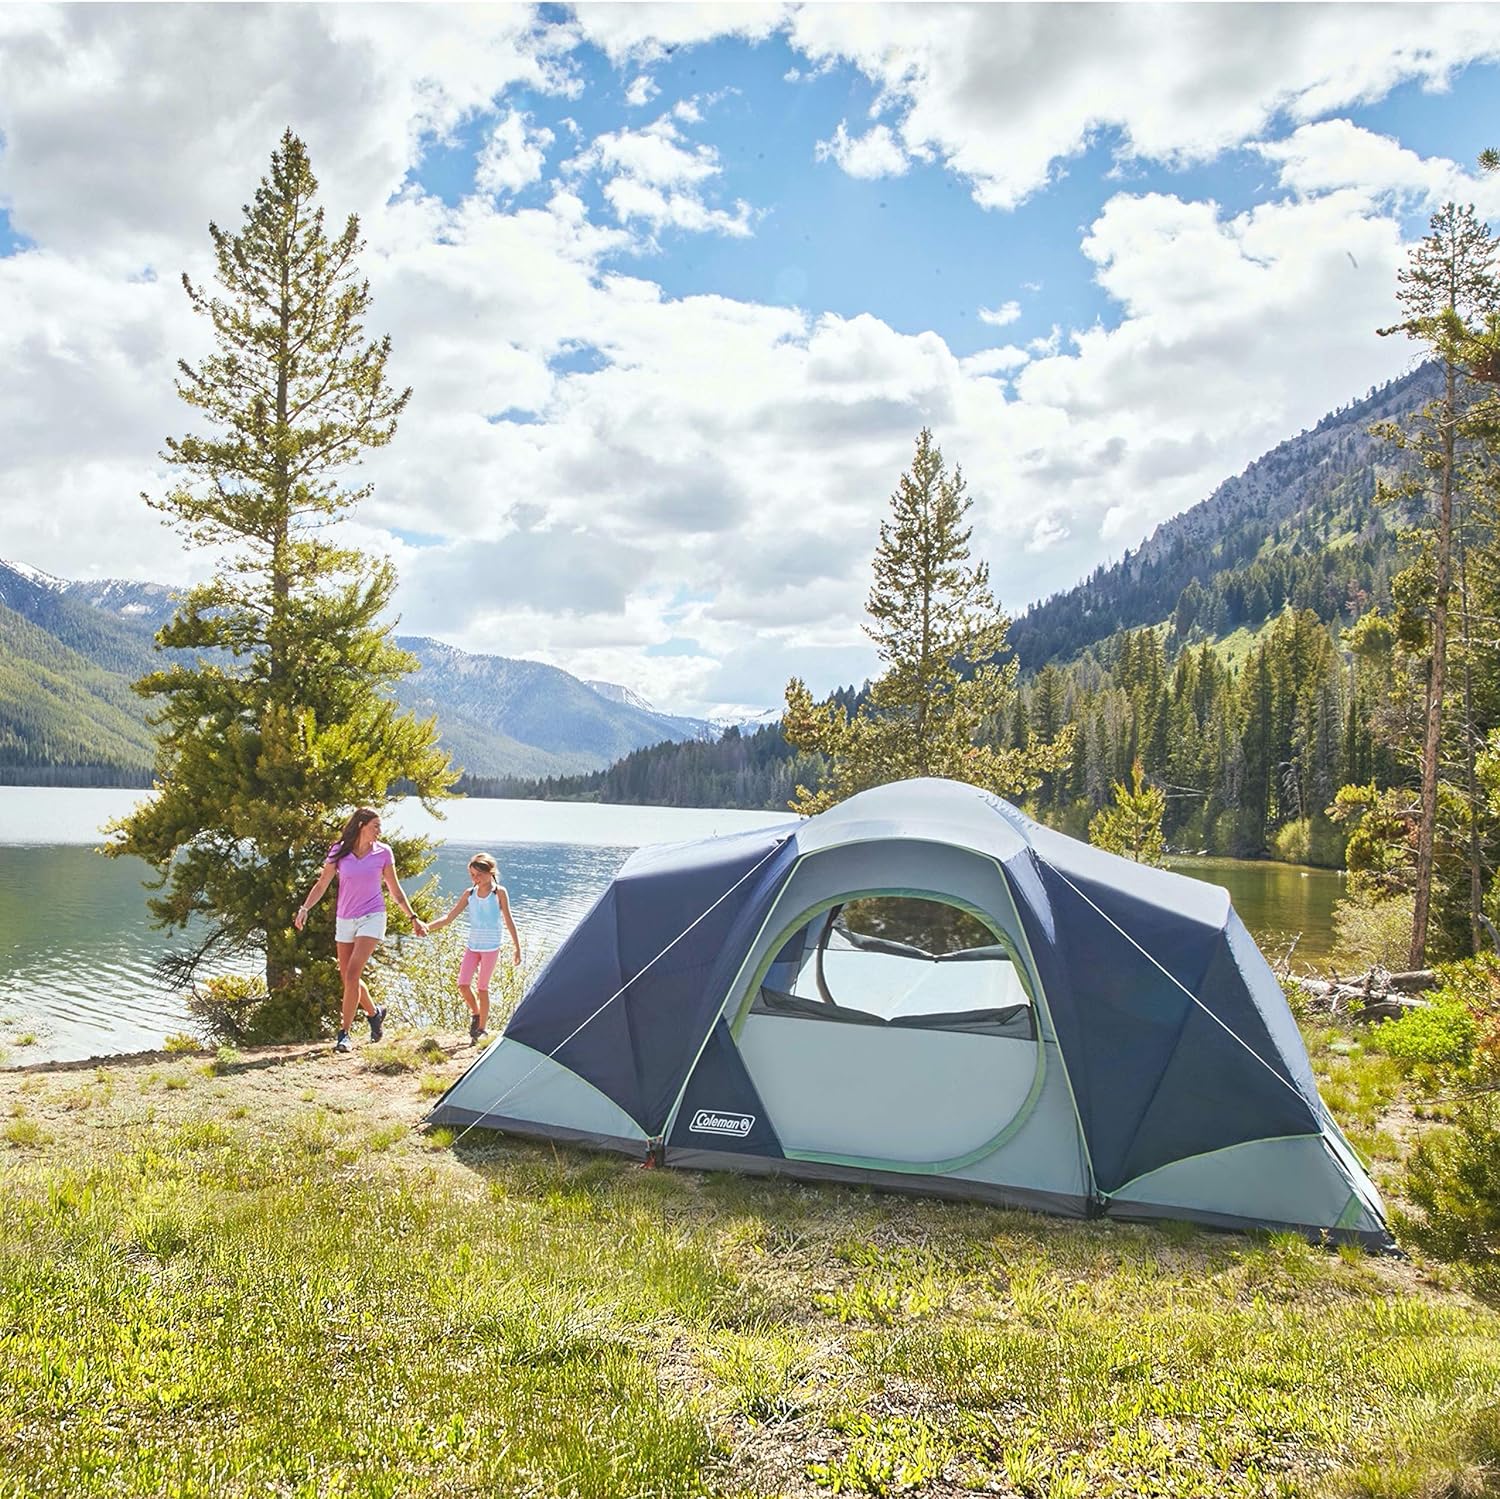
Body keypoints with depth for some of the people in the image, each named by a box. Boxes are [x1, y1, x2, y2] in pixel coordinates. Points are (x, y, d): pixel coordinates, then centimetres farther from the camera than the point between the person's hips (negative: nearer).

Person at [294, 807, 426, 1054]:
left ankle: (344, 1033, -10)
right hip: (345, 920, 3)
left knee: (352, 974, -16)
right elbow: (322, 885, -1)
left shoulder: (383, 852, -1)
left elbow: (395, 890, 8)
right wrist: (304, 908, -17)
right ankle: (375, 1012, 34)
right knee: (348, 978, 9)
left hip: (372, 918, -3)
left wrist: (413, 918, 7)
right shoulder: (339, 852, -2)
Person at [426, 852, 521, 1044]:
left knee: (482, 988, 0)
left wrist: (516, 947, -4)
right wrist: (427, 926, -12)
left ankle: (482, 1029, 12)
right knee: (463, 984, -6)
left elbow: (509, 920, -3)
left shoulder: (499, 892, -5)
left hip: (491, 947, -4)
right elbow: (449, 917, 2)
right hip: (472, 946, 4)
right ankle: (476, 1014, 21)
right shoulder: (469, 893, 5)